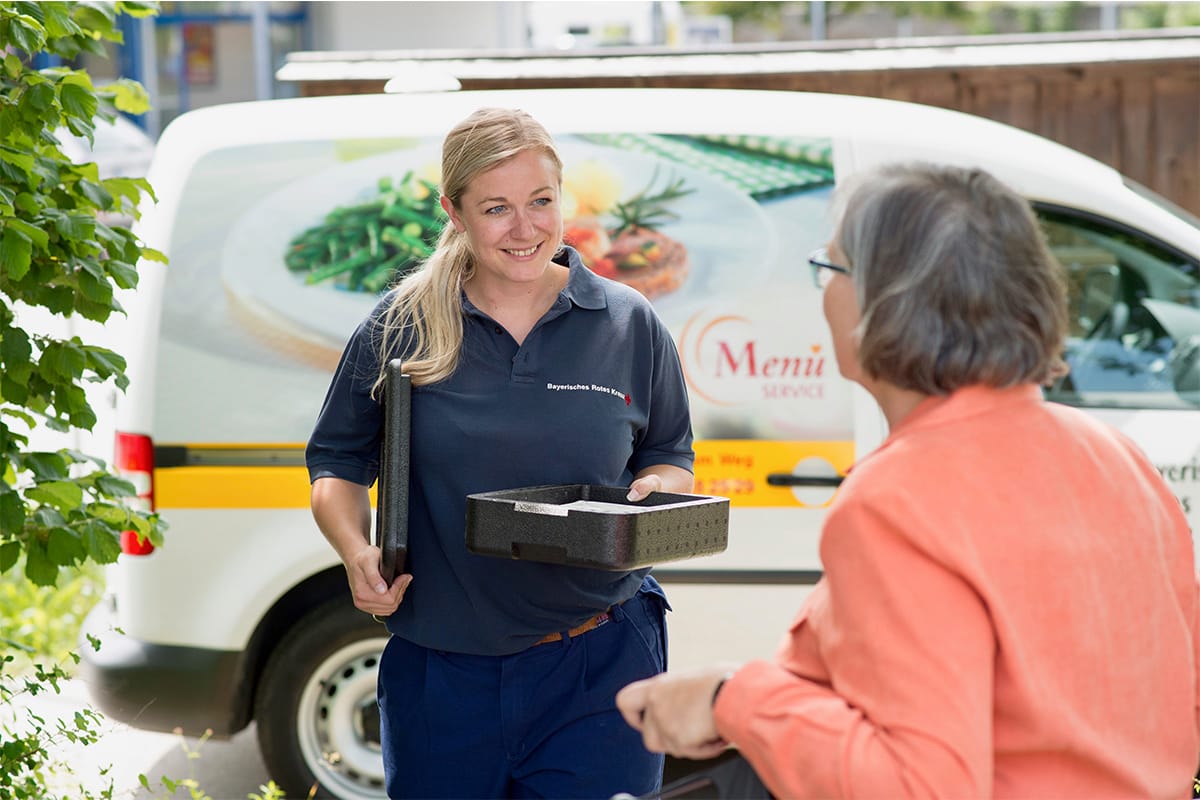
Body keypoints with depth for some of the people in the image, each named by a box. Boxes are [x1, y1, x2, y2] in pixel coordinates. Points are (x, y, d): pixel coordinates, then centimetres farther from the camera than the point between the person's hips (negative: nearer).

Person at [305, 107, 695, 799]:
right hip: (440, 675, 1)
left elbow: (670, 457, 14)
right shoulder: (398, 331, 0)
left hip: (598, 668, 0)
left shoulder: (630, 326, 3)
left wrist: (653, 493, -9)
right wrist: (358, 553, -9)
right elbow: (339, 465, 10)